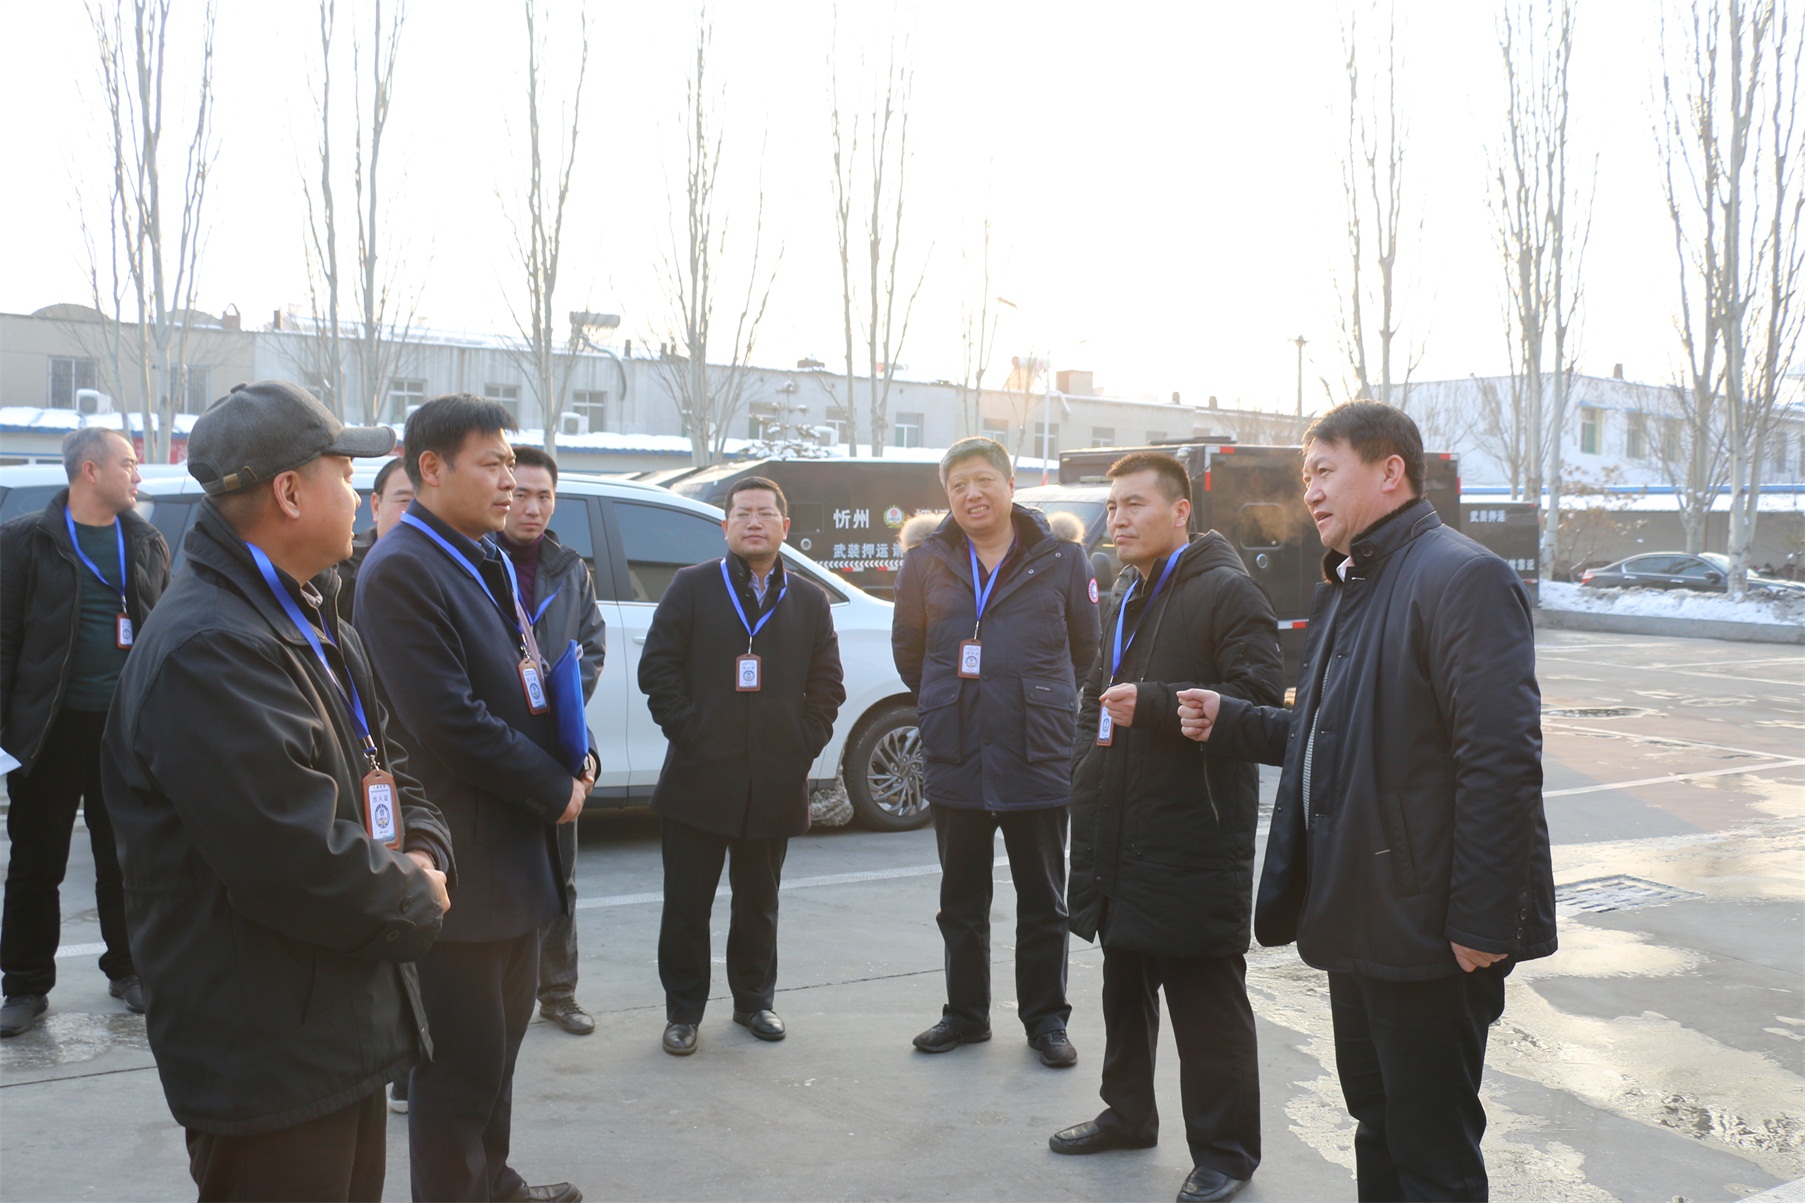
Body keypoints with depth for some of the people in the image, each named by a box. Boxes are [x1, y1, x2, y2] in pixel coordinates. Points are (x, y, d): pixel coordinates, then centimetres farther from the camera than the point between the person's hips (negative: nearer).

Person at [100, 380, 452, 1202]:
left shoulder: (315, 625, 12)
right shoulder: (209, 648, -24)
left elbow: (387, 767, 17)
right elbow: (299, 864, -28)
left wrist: (423, 854, -4)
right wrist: (418, 907, -11)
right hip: (270, 1064, -10)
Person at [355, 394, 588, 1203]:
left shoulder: (488, 562, 12)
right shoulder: (400, 571, -17)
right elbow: (450, 722, -23)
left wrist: (579, 759, 1)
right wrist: (555, 791, -14)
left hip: (516, 847, 9)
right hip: (464, 856, -9)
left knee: (501, 1035, 22)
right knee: (463, 1060, 2)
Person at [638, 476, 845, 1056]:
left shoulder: (809, 600, 11)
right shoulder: (692, 586, 4)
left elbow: (826, 687, 10)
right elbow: (658, 669, -1)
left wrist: (803, 747, -1)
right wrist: (688, 733, -8)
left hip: (775, 784, 2)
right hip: (700, 776, -2)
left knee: (759, 902, 13)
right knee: (687, 903, 3)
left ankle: (754, 999, 28)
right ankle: (683, 1011, 16)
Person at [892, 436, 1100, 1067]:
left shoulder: (1061, 562, -1)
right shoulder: (925, 564, 3)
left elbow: (1085, 650, 10)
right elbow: (908, 651, 15)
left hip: (1039, 757, -2)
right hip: (954, 760, 2)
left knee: (1042, 900, 8)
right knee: (961, 898, 13)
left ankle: (1045, 1019, 22)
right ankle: (965, 1013, 27)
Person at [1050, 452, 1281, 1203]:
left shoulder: (1226, 591, -11)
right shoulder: (1125, 596, 17)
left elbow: (1259, 698, -20)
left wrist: (1150, 703, -25)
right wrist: (1090, 759, 15)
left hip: (1194, 837, -9)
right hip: (1122, 832, 9)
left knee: (1205, 1002, 0)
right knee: (1125, 985, 20)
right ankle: (1127, 1113, 36)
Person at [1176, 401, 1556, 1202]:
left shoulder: (1461, 577, -16)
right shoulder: (1348, 587, 16)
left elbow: (1501, 761, -22)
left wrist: (1482, 924, -23)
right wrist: (1230, 722, 9)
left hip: (1428, 934, -9)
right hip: (1357, 922, 9)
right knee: (1377, 1133, 21)